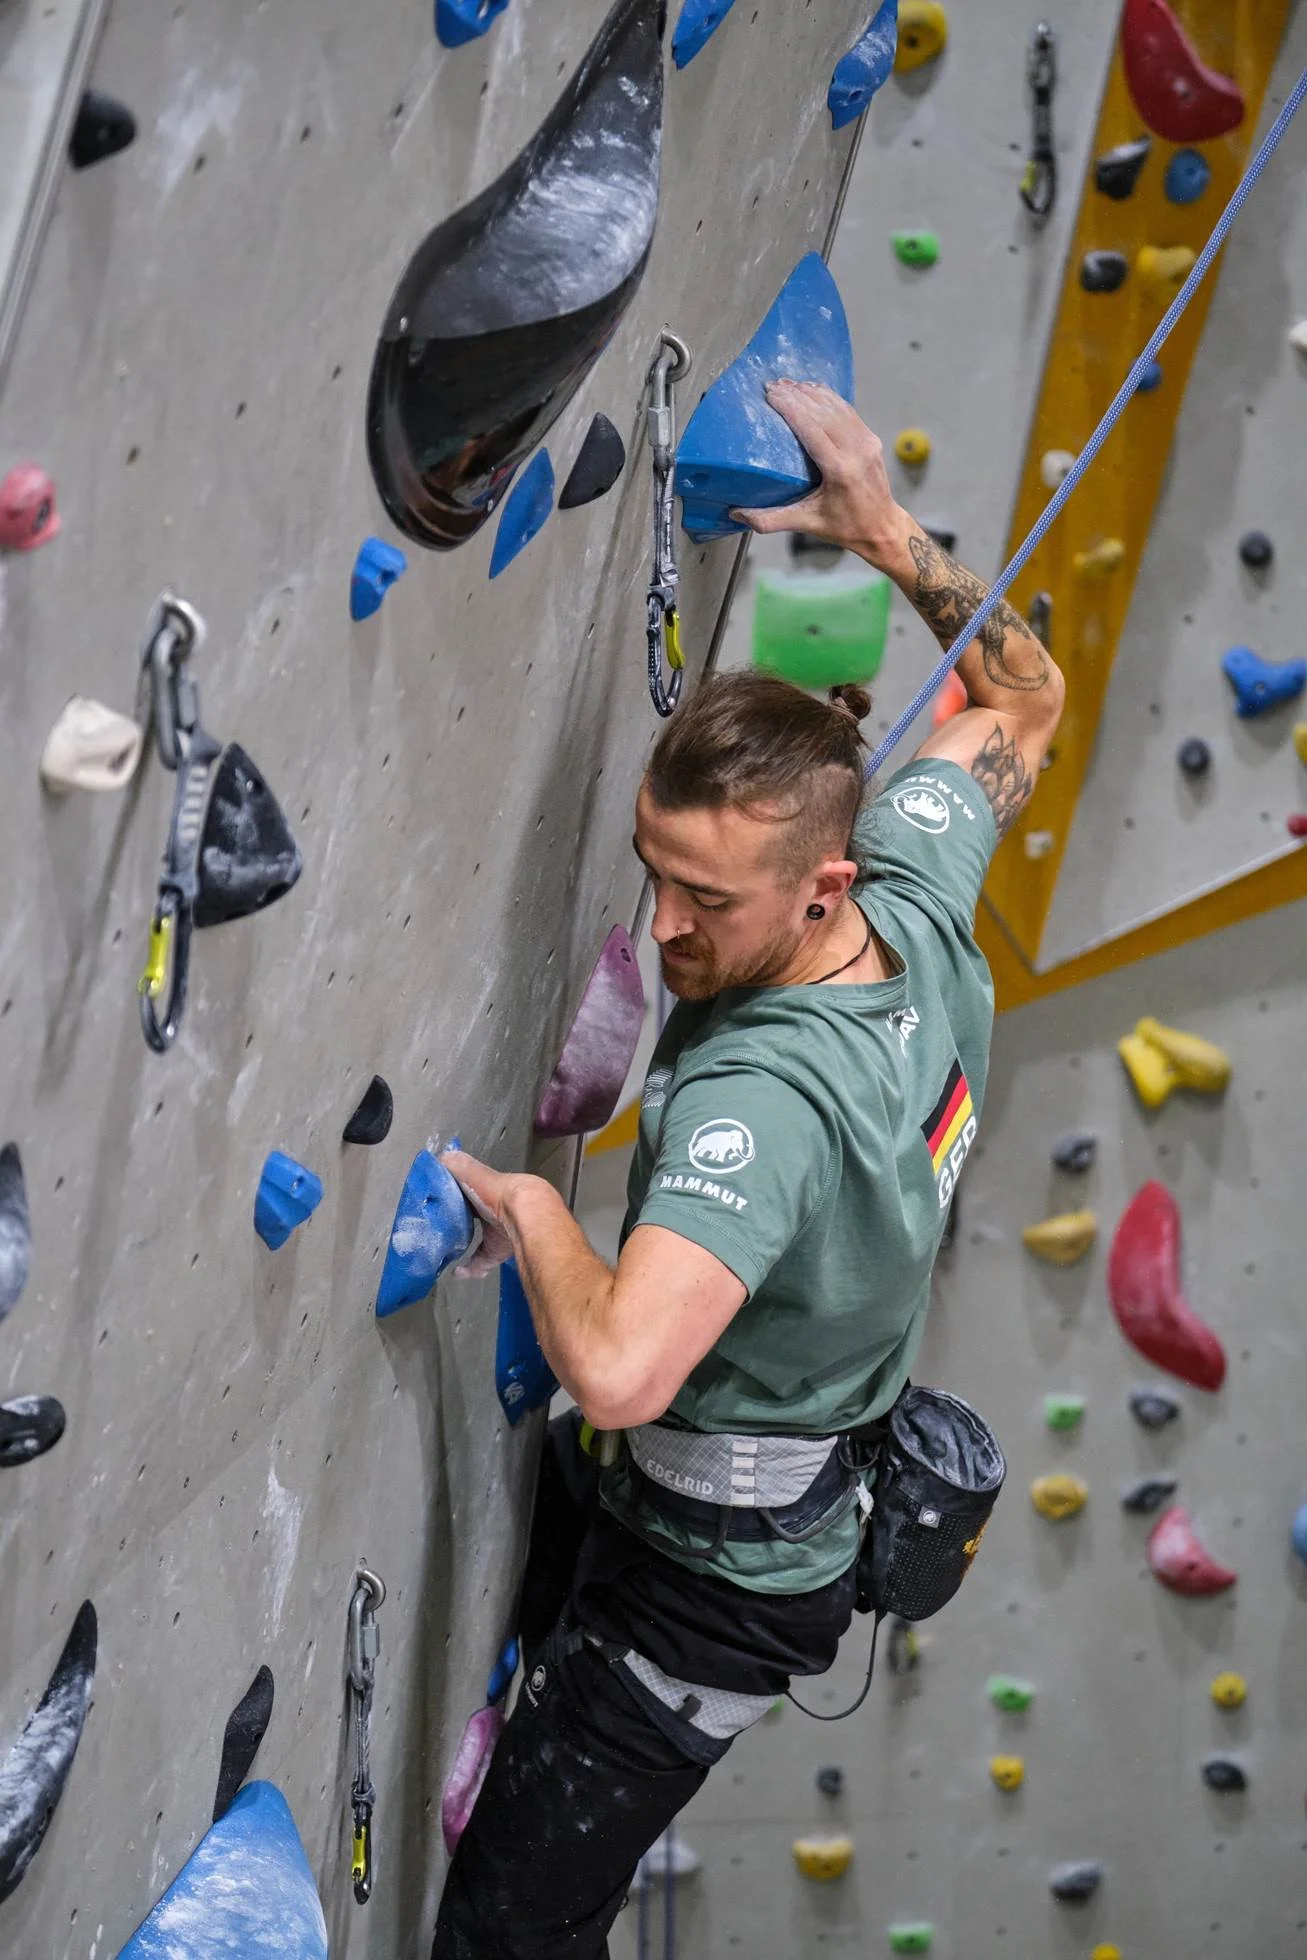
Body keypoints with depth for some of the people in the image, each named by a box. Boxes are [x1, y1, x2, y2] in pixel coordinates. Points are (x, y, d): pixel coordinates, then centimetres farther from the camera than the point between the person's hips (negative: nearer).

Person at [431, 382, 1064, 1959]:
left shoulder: (766, 1100, -39)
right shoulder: (922, 910, -13)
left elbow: (619, 1367, -53)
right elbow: (1022, 699, 5)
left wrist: (528, 1197, -34)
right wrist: (890, 538, -5)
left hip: (713, 1579, -9)